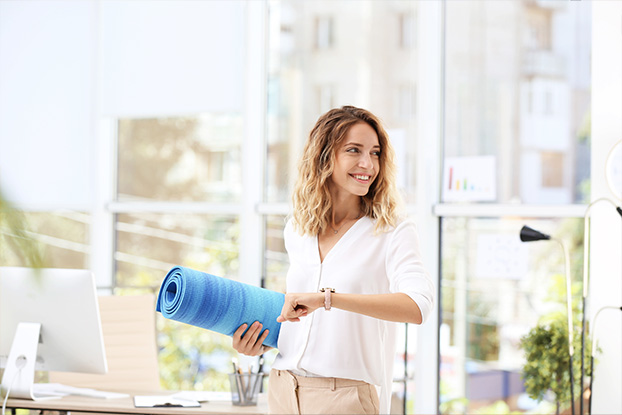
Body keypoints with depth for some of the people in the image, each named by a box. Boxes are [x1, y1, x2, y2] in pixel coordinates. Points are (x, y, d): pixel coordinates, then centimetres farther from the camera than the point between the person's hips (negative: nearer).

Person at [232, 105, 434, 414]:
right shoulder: (297, 231, 9)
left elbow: (417, 306, -25)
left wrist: (328, 298, -30)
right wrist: (260, 345, 5)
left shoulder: (392, 232, -7)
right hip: (283, 390, 5)